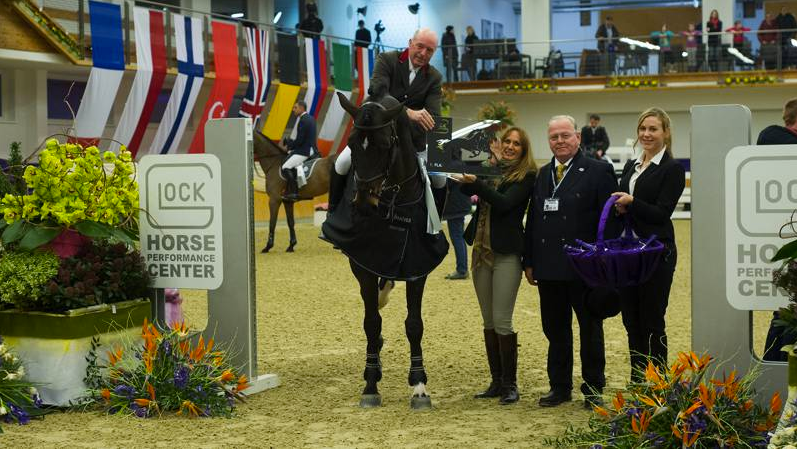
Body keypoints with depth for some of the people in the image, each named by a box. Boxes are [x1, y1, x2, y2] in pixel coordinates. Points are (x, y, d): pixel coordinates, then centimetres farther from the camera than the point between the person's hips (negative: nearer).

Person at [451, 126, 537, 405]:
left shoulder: (526, 176, -5)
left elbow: (504, 202, -18)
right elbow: (467, 191, 2)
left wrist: (475, 182, -25)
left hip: (506, 254, -6)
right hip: (482, 251, 6)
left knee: (502, 321, -7)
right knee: (489, 322, 10)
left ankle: (510, 384, 3)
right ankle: (496, 382, 18)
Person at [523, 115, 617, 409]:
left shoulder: (598, 172, -4)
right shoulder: (542, 175, 12)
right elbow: (532, 219, 14)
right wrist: (529, 261, 10)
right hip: (549, 269, 5)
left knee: (591, 332, 6)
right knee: (555, 330, 11)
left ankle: (593, 390, 16)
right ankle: (560, 387, 22)